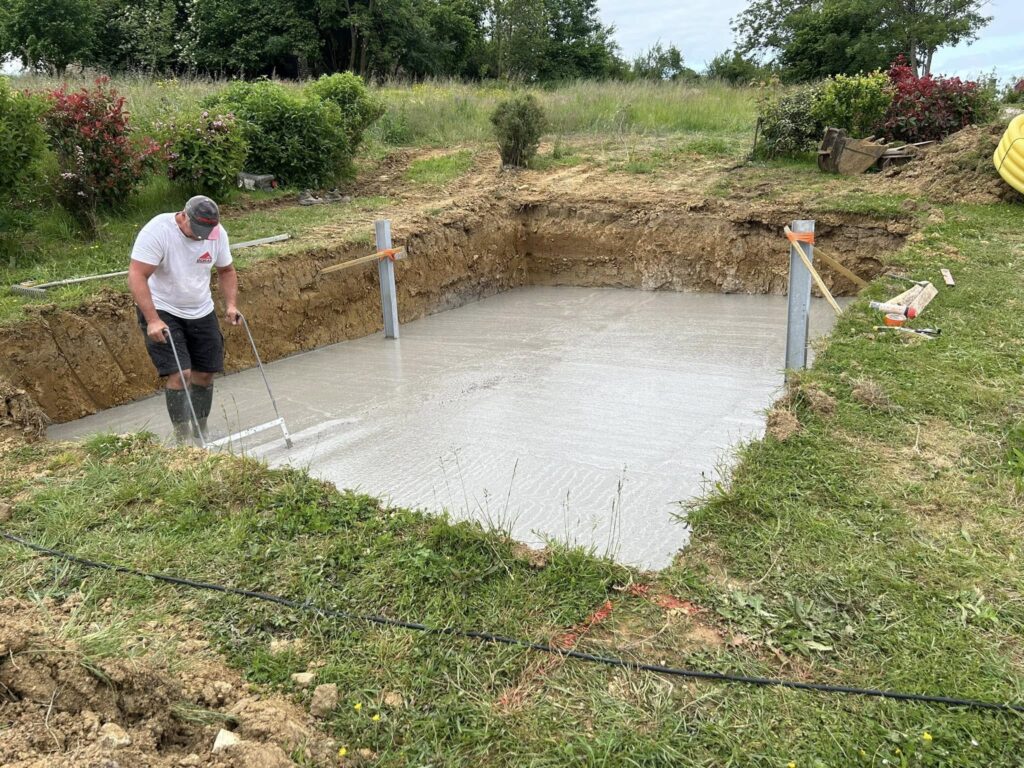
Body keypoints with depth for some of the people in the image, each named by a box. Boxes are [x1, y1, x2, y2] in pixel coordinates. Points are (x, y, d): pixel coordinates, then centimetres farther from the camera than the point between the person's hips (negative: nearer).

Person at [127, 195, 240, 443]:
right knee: (179, 374, -16)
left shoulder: (217, 233, -6)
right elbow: (136, 276, -26)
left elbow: (226, 271, 9)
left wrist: (231, 304, -5)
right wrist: (152, 320, -33)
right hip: (161, 311, -5)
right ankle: (183, 440, -7)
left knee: (205, 373, 6)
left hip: (201, 312, 5)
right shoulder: (158, 230, -23)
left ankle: (200, 436, 23)